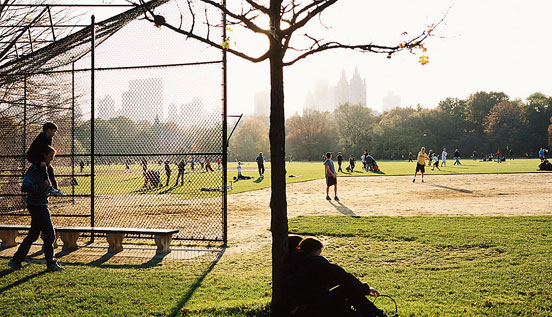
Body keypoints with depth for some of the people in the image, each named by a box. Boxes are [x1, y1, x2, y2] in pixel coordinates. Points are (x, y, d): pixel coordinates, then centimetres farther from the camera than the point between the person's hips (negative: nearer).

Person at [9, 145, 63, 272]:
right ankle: (51, 264, 6)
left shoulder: (44, 168, 13)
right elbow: (25, 187, -24)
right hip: (37, 206, -10)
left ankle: (16, 261, 24)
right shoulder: (34, 169, -15)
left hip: (41, 206, 10)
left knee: (33, 235, 15)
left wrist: (49, 187, 11)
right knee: (49, 234, -4)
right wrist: (42, 186, -24)